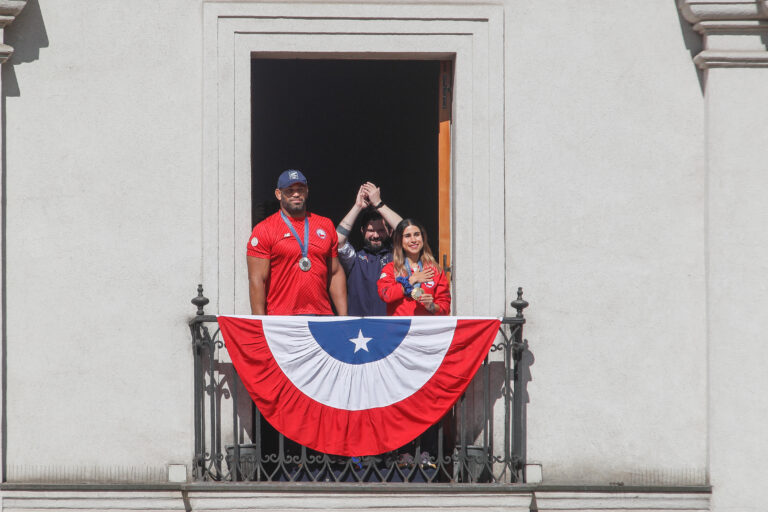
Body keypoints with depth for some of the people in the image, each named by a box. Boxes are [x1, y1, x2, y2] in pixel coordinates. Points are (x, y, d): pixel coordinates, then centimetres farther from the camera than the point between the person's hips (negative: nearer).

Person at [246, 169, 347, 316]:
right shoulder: (264, 230, 1)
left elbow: (335, 273, 18)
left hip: (322, 315, 4)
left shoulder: (325, 225, 16)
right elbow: (257, 280, -5)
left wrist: (343, 318, 11)